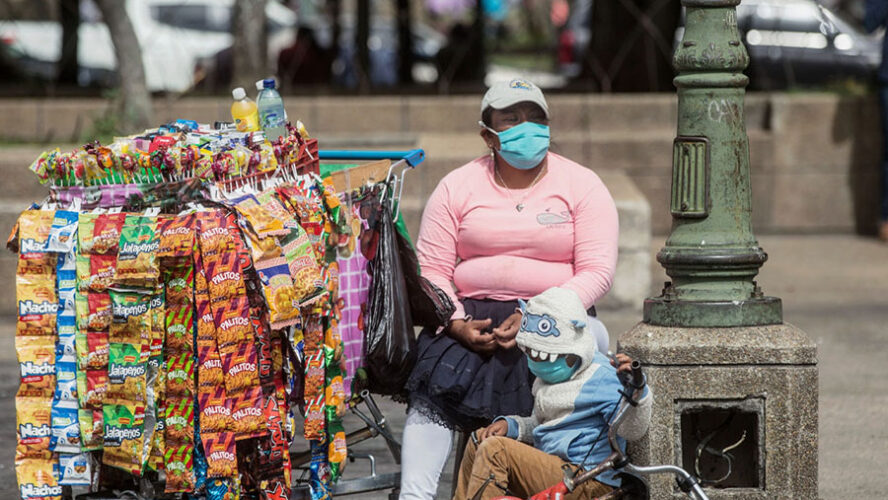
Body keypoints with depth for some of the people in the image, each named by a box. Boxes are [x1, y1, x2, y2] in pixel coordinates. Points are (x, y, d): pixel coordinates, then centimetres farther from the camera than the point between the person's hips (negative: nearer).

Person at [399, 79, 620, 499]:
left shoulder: (582, 186, 5)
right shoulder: (457, 187, 10)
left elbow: (596, 272, -4)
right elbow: (431, 270, 3)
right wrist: (457, 324, -16)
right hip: (471, 314, 1)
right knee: (434, 389, -25)